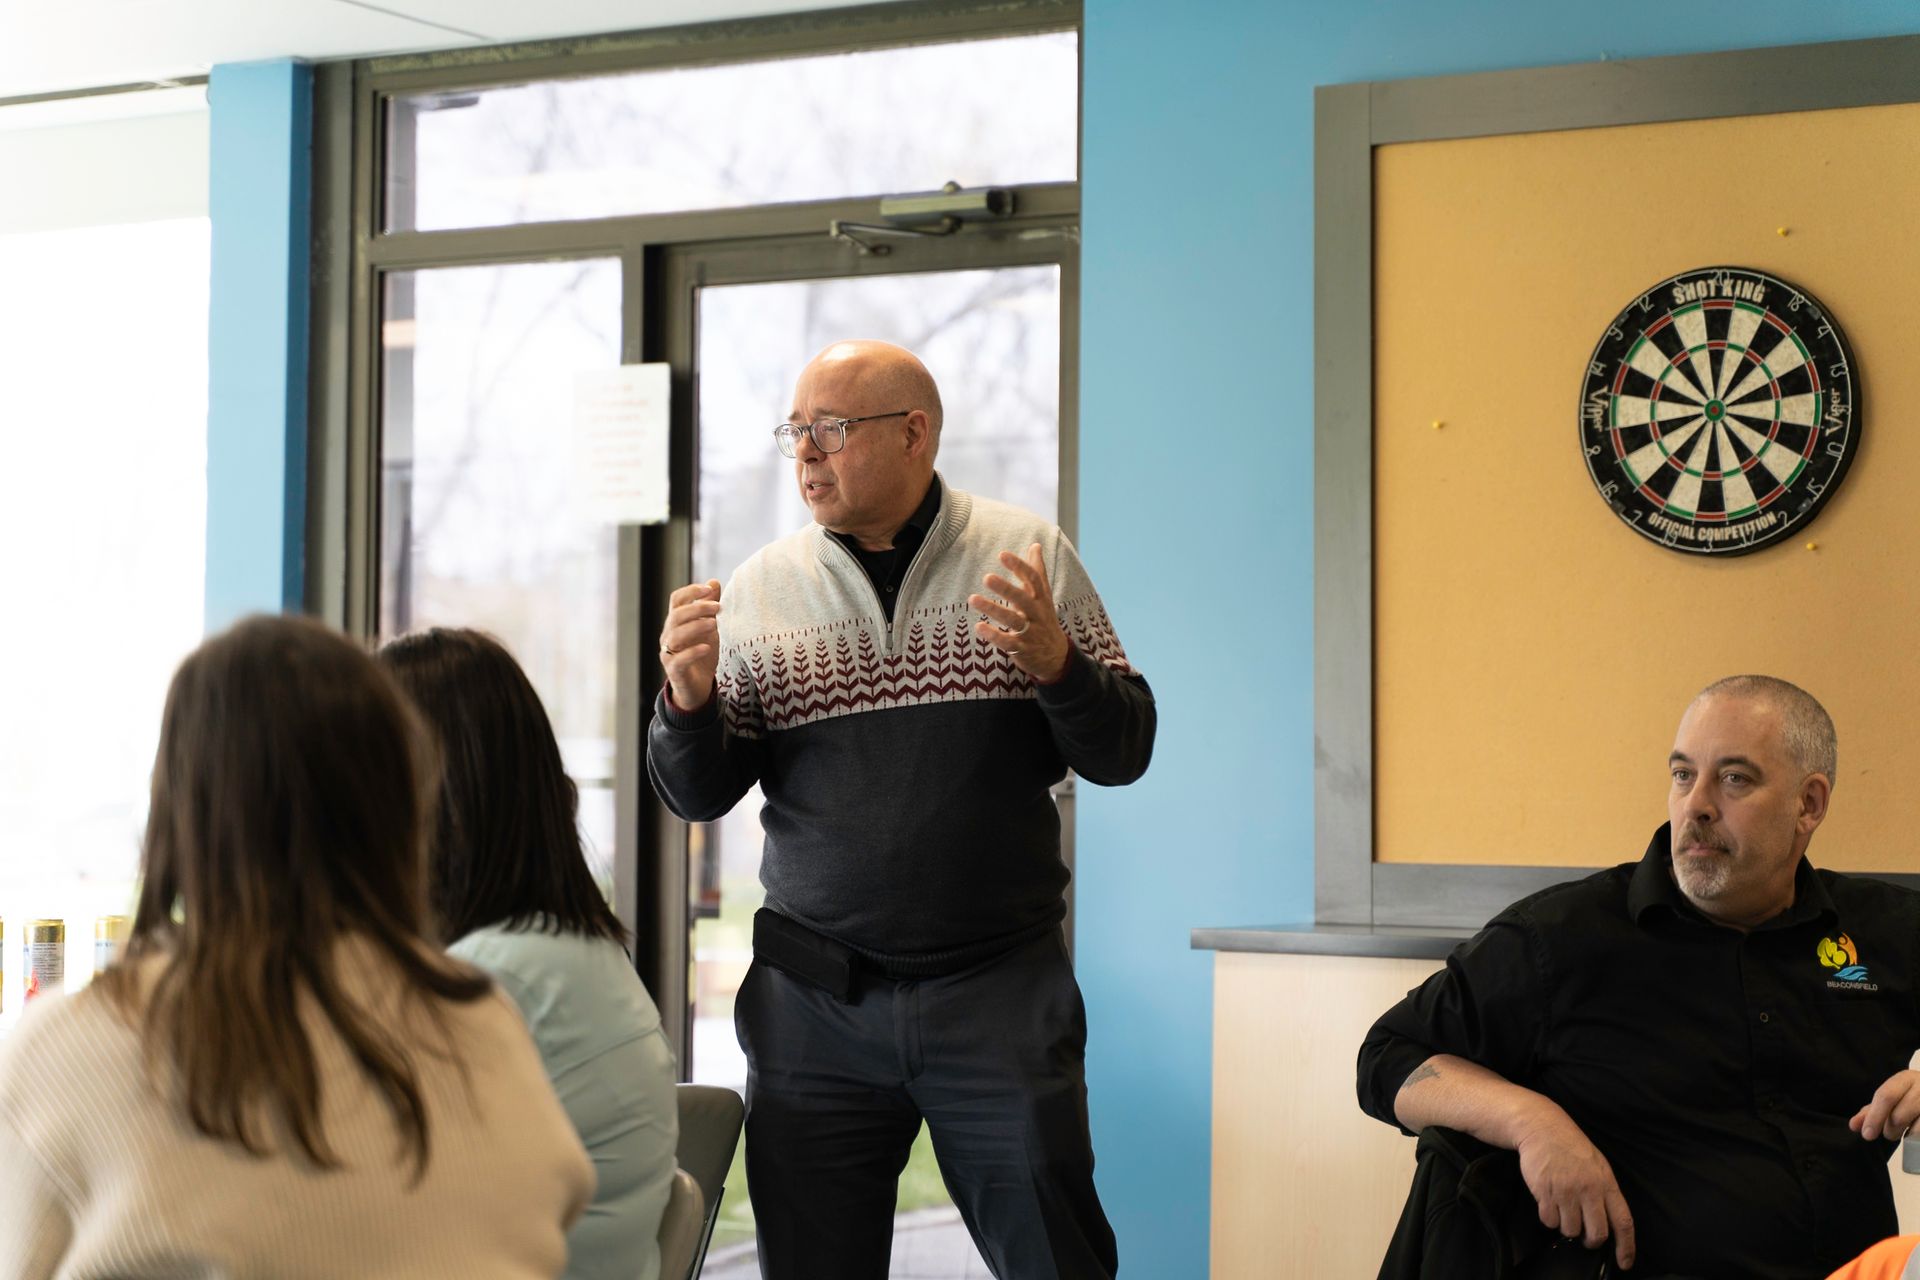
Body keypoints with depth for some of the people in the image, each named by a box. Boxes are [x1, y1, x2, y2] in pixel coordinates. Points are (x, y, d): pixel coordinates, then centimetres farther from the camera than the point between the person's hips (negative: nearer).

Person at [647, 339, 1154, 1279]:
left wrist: (1056, 662, -16)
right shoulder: (758, 590, 7)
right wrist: (689, 698, -14)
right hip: (814, 997, 2)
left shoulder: (1029, 557, 3)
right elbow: (698, 795, 6)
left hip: (1001, 991, -1)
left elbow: (1122, 753, 3)